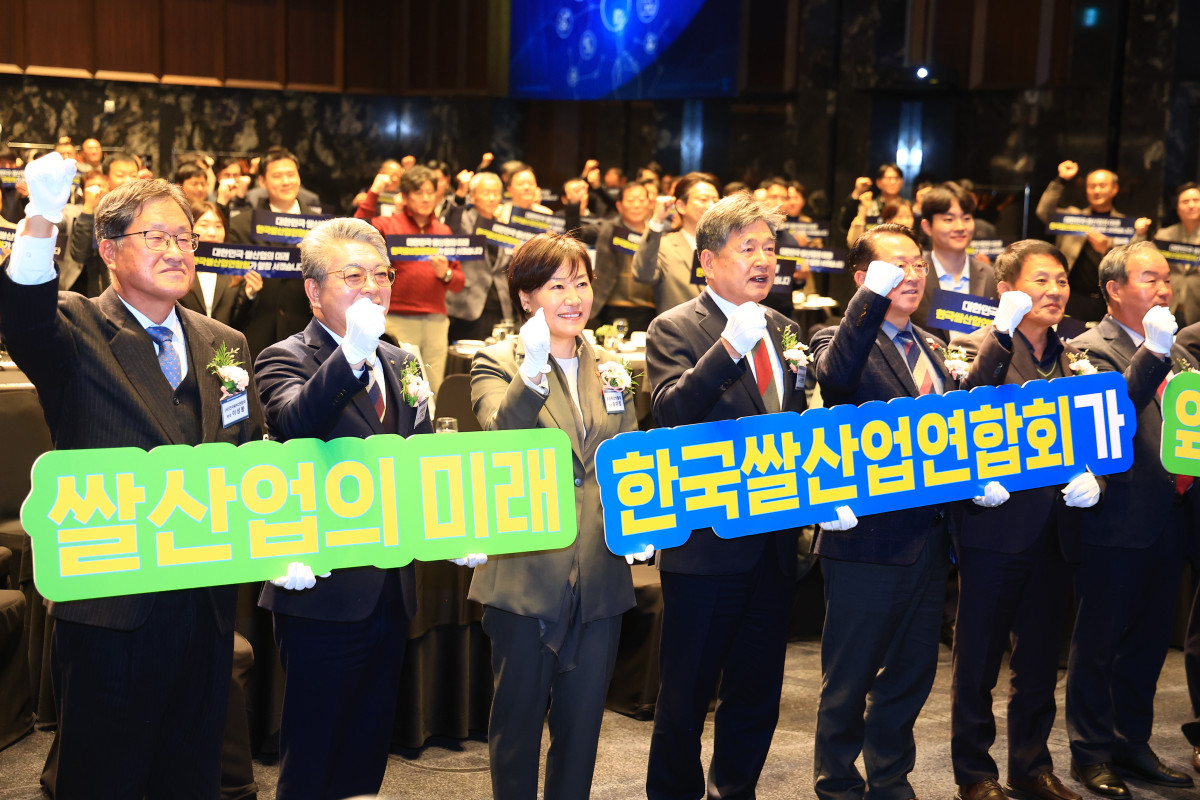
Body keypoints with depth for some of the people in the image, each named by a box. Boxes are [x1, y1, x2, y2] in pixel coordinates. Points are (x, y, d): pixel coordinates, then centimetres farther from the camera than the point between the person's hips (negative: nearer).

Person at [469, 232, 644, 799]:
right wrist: (532, 369, -35)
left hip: (600, 578, 4)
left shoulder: (609, 368, 13)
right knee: (518, 720, 7)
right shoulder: (497, 363, -2)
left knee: (582, 724, 12)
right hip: (526, 576, -4)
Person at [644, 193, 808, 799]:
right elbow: (670, 413, -23)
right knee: (687, 693, 5)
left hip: (773, 541, 6)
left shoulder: (783, 329, 12)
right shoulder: (675, 329, -7)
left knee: (758, 693, 16)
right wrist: (729, 346, -33)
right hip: (707, 542, -6)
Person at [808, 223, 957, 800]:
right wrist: (872, 297, -37)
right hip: (868, 537, -7)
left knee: (911, 673, 17)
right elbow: (835, 375, -32)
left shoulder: (929, 348, 16)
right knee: (849, 678, 5)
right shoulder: (841, 340, -7)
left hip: (928, 536, 7)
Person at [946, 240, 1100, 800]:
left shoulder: (1071, 357, 14)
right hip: (997, 526, -6)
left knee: (1039, 660, 16)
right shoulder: (980, 347, -6)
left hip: (1056, 530, 6)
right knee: (978, 660, 5)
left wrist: (1088, 477, -6)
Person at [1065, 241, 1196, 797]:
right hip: (1118, 521, -7)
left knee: (1149, 641, 16)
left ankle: (1133, 744, 28)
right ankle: (1091, 753, 15)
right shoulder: (1091, 349, -9)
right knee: (1098, 643, 4)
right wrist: (1153, 351, -26)